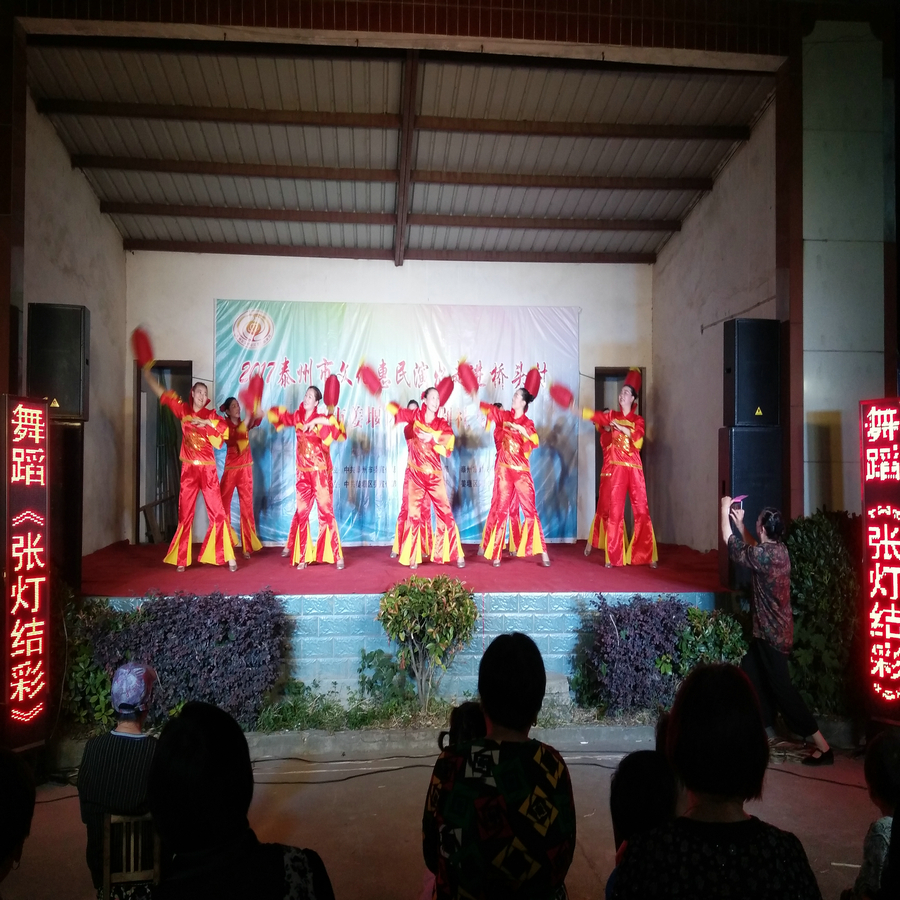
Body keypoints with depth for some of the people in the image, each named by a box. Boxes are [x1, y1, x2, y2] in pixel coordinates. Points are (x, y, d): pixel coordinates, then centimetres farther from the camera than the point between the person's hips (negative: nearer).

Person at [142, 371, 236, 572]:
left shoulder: (210, 414, 2)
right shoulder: (183, 410, 6)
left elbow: (225, 428, -14)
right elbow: (162, 393, 9)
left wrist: (207, 423, -18)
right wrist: (147, 373, 7)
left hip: (207, 469, -2)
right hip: (188, 469, 2)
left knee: (217, 512, -2)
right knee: (185, 514, 6)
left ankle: (228, 557, 0)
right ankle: (182, 559, 14)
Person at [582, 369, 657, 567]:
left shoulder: (638, 420, 9)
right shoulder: (612, 416, 11)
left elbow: (638, 440, -7)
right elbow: (595, 415, -6)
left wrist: (623, 429, -15)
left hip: (635, 469, 0)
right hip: (617, 468, 0)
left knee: (642, 511, -1)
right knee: (615, 511, -2)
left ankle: (646, 556, 6)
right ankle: (613, 557, 4)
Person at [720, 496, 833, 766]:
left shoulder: (765, 555, -25)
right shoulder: (778, 549, 2)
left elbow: (731, 544, -12)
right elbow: (753, 548, 24)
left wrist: (724, 511, -2)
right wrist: (740, 523, 20)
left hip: (771, 632, -10)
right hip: (772, 629, 10)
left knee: (781, 687, -4)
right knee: (751, 674, 20)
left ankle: (823, 746, 2)